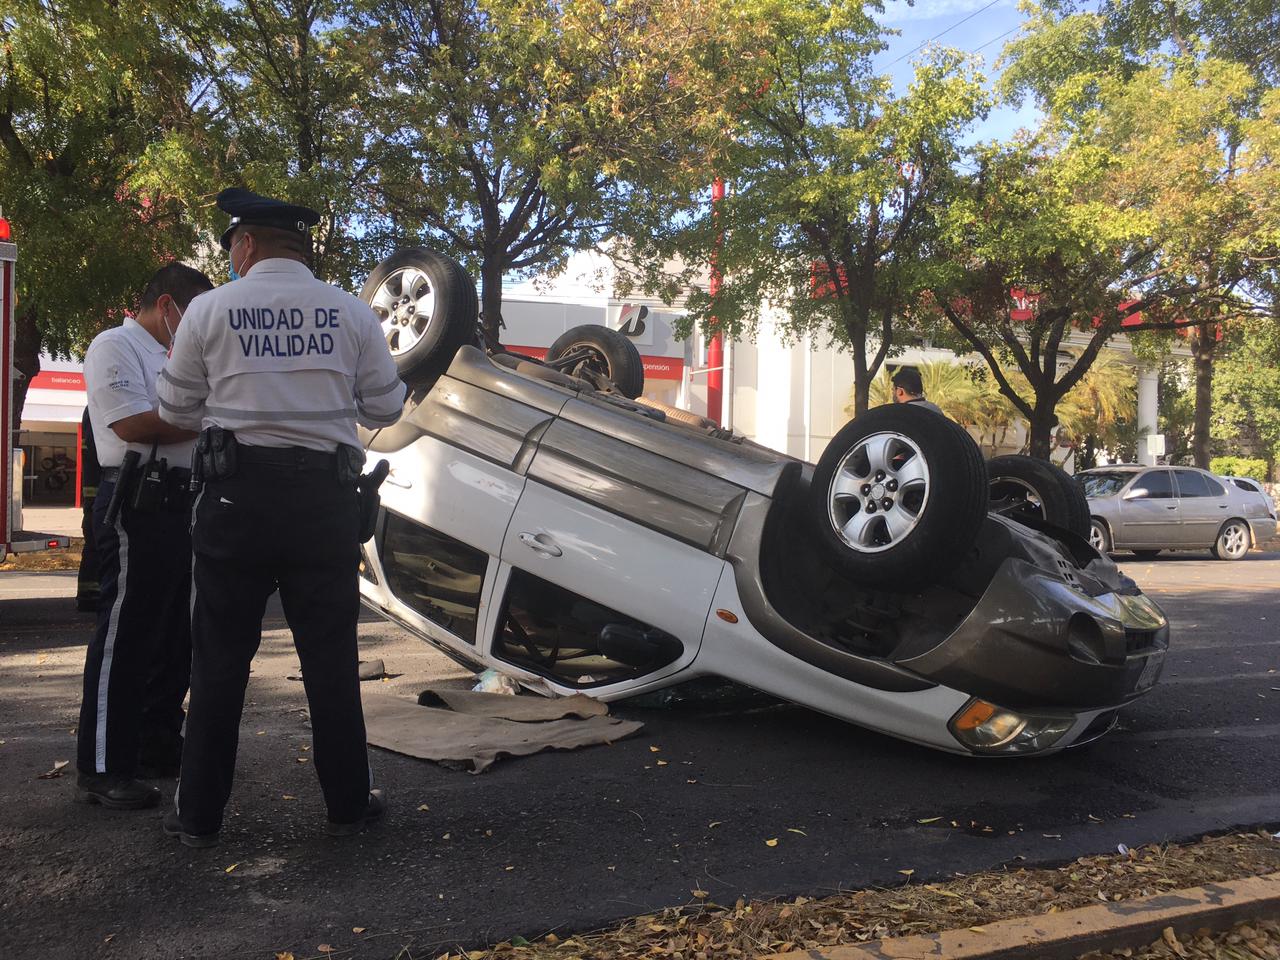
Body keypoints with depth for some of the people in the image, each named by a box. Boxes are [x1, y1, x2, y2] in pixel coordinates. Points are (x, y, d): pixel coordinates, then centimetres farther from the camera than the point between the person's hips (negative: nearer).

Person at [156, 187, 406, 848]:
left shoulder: (211, 310, 0)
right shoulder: (351, 314, 3)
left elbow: (178, 412, 6)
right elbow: (386, 408, 7)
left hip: (238, 492, -1)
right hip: (325, 496, 1)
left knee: (221, 655, 9)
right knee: (330, 655, 9)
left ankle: (199, 813, 17)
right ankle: (348, 802, 18)